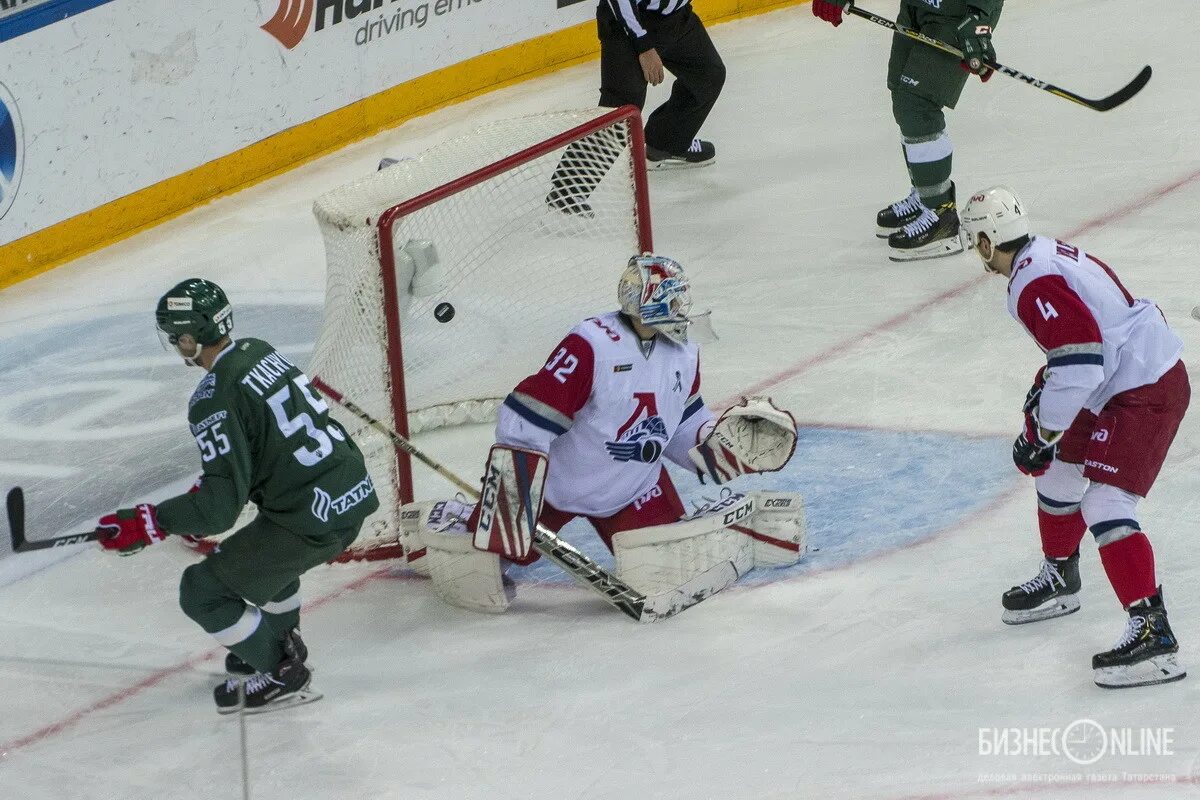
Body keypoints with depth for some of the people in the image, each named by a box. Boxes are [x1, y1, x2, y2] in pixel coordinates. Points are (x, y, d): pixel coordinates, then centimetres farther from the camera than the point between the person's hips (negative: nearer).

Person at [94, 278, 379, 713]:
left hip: (312, 520, -9)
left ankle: (281, 677, 13)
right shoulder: (259, 352, 8)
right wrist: (205, 501, 24)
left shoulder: (215, 399, -18)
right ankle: (281, 642, 50)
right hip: (354, 491, 9)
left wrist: (146, 524, -15)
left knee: (203, 591, 2)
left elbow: (222, 503, -20)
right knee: (264, 549, 37)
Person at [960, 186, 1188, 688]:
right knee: (1059, 471, 24)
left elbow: (1078, 366, -28)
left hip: (1145, 393, -11)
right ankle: (1059, 580, 46)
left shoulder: (1035, 285, -23)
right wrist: (1044, 384, 24)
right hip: (1123, 379, 11)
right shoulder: (1046, 253, 10)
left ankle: (1152, 632, -26)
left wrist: (1042, 432, -19)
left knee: (1104, 504, -19)